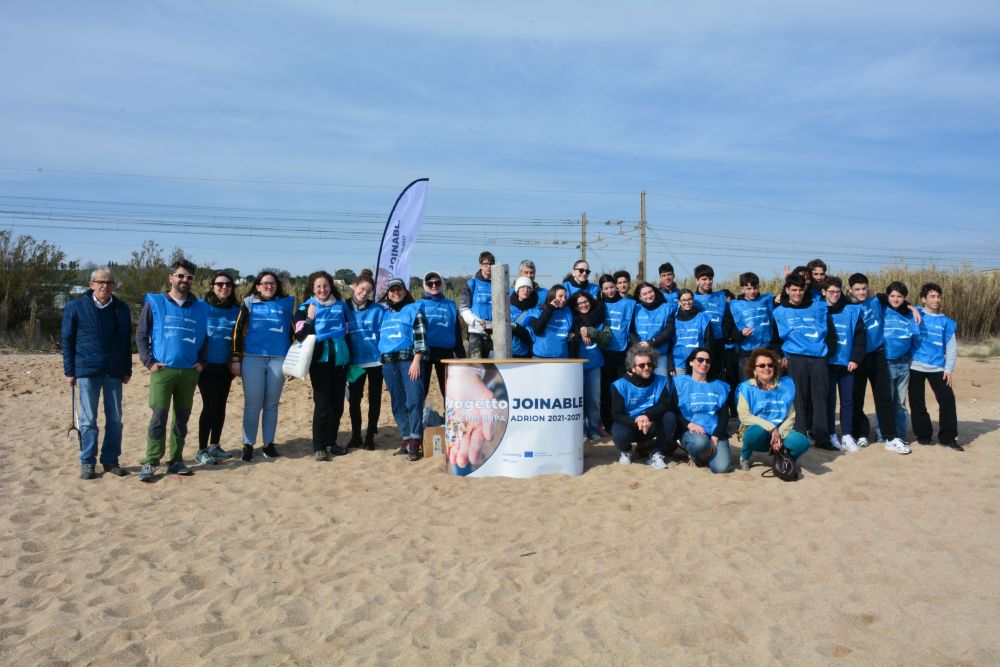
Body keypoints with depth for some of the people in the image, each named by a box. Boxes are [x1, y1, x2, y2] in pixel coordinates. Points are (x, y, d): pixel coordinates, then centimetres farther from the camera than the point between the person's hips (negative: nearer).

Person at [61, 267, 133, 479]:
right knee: (88, 419, 1)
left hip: (114, 372, 3)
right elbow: (67, 340, 2)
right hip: (87, 370, -3)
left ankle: (110, 460, 16)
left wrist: (127, 370, 10)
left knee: (115, 418, 5)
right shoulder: (76, 307, 0)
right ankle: (87, 463, 10)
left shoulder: (122, 308, 8)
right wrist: (69, 371, -2)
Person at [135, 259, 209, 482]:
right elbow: (141, 335, 3)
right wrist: (149, 362, -5)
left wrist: (202, 362, 5)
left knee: (182, 418, 8)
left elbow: (205, 338, 18)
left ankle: (176, 461, 17)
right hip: (162, 370, -3)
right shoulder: (155, 302, 3)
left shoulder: (200, 307, 12)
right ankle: (150, 463, -1)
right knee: (159, 417, -8)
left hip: (189, 371, 3)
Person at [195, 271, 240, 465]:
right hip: (206, 365, -4)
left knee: (220, 405, 9)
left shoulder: (236, 310, 7)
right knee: (210, 405, -6)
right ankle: (202, 450, 5)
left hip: (225, 366, 4)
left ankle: (214, 446, 22)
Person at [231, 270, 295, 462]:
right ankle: (248, 445, 7)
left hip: (278, 360, 1)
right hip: (252, 360, -1)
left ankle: (269, 444, 16)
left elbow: (293, 331, 12)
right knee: (252, 405, 0)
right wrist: (236, 359, -1)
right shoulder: (249, 303, 7)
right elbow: (238, 331, 5)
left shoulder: (286, 303, 10)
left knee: (271, 405, 8)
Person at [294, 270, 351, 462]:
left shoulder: (341, 306, 13)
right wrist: (310, 319, -13)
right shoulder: (305, 308, 4)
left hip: (339, 360, 4)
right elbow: (300, 336, -3)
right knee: (322, 403, -8)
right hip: (320, 361, -4)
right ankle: (318, 447, -2)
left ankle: (331, 442, 18)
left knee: (337, 403, 6)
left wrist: (350, 358, 17)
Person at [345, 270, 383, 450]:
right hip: (354, 361, 1)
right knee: (354, 399, 7)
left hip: (375, 360, -1)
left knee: (374, 399, 6)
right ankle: (355, 436, 21)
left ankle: (370, 437, 17)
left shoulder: (378, 310, -2)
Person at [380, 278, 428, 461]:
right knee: (397, 403, 6)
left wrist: (416, 361, -14)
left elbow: (421, 336, -5)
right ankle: (406, 439, 12)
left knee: (413, 399, -14)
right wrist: (381, 360, 17)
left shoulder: (414, 309, 4)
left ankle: (415, 441, -14)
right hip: (389, 362, 6)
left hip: (409, 359, -5)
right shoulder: (384, 313, 19)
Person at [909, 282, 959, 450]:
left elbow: (951, 347, 8)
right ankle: (923, 434, 17)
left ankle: (948, 437, 5)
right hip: (916, 366, -2)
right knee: (917, 402, 3)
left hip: (938, 368, 2)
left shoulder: (946, 321, 9)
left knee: (948, 399, -5)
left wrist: (949, 369, -1)